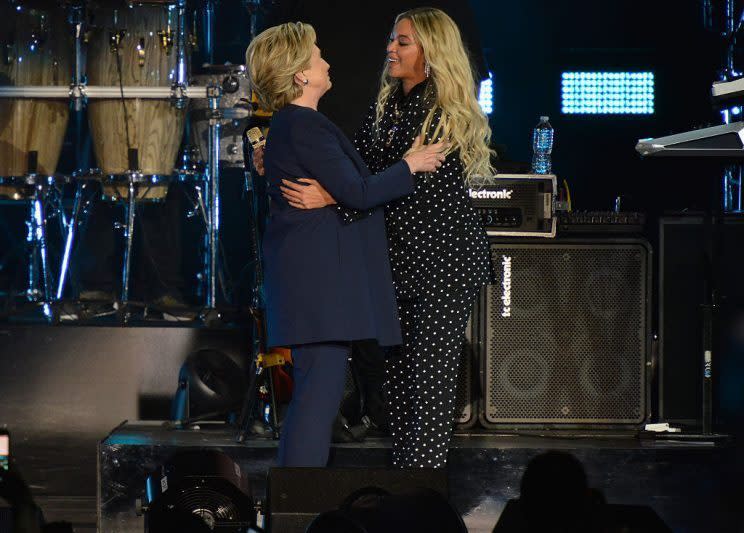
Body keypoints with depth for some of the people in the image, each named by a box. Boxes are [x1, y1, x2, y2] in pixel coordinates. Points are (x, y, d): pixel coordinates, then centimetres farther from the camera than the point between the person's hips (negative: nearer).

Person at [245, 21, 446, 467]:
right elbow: (357, 192, -18)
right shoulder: (305, 127, -16)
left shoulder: (290, 125, 17)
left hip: (313, 276, 11)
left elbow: (343, 187, 20)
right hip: (320, 278, -11)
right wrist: (409, 166, -5)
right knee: (320, 390, -11)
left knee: (318, 390, 13)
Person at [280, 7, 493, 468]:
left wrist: (330, 198, -32)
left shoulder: (448, 115, -13)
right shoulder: (387, 108, 12)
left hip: (443, 260, -8)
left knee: (428, 377, -7)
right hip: (399, 258, 8)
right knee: (397, 373, 8)